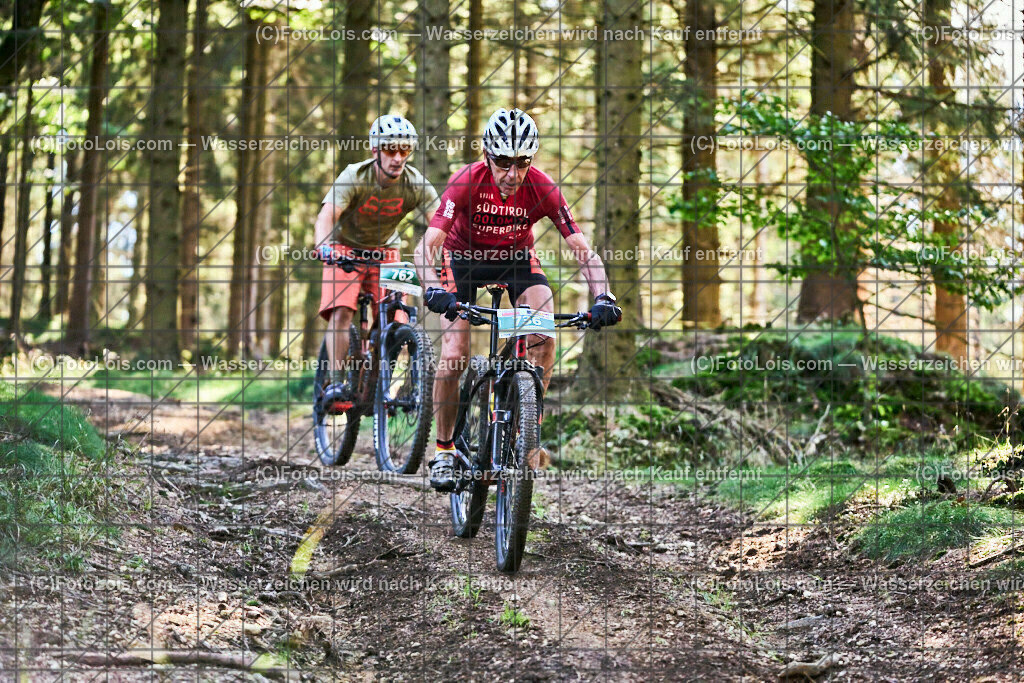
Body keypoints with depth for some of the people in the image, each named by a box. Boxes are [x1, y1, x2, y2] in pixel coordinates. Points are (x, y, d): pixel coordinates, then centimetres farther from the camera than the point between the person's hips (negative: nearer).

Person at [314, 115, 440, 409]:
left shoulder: (416, 184, -19)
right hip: (346, 248, -2)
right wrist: (324, 246, -58)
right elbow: (326, 215, -37)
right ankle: (336, 381, -23)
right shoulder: (354, 177, -26)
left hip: (385, 250, 2)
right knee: (341, 312, -22)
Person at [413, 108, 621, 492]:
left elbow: (583, 250, -26)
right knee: (454, 357, -15)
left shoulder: (542, 189, -26)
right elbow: (427, 246, -36)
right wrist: (433, 289, -55)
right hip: (464, 257, -1)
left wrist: (602, 296, -43)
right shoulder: (466, 182, -30)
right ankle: (444, 451, 2)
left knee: (544, 335, -24)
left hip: (516, 258, 1)